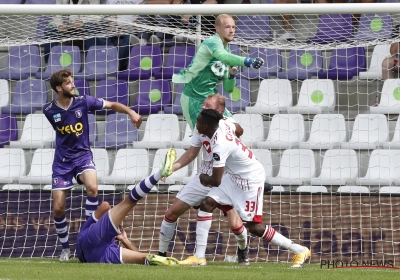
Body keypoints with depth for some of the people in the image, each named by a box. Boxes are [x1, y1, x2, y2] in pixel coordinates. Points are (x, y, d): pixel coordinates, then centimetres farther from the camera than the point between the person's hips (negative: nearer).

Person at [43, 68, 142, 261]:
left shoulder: (83, 102, -10)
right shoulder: (49, 111, -8)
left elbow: (112, 105, -7)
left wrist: (130, 112, -22)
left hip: (83, 156, -1)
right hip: (62, 161, 1)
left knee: (92, 188, -31)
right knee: (58, 208, -3)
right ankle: (65, 248, 16)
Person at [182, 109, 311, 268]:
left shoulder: (220, 145, -32)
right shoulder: (222, 127, -6)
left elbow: (216, 181, -31)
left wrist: (204, 178, -8)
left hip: (251, 179, -9)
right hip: (234, 176, 9)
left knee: (255, 227, -7)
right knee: (206, 204, -3)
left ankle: (300, 251, 5)